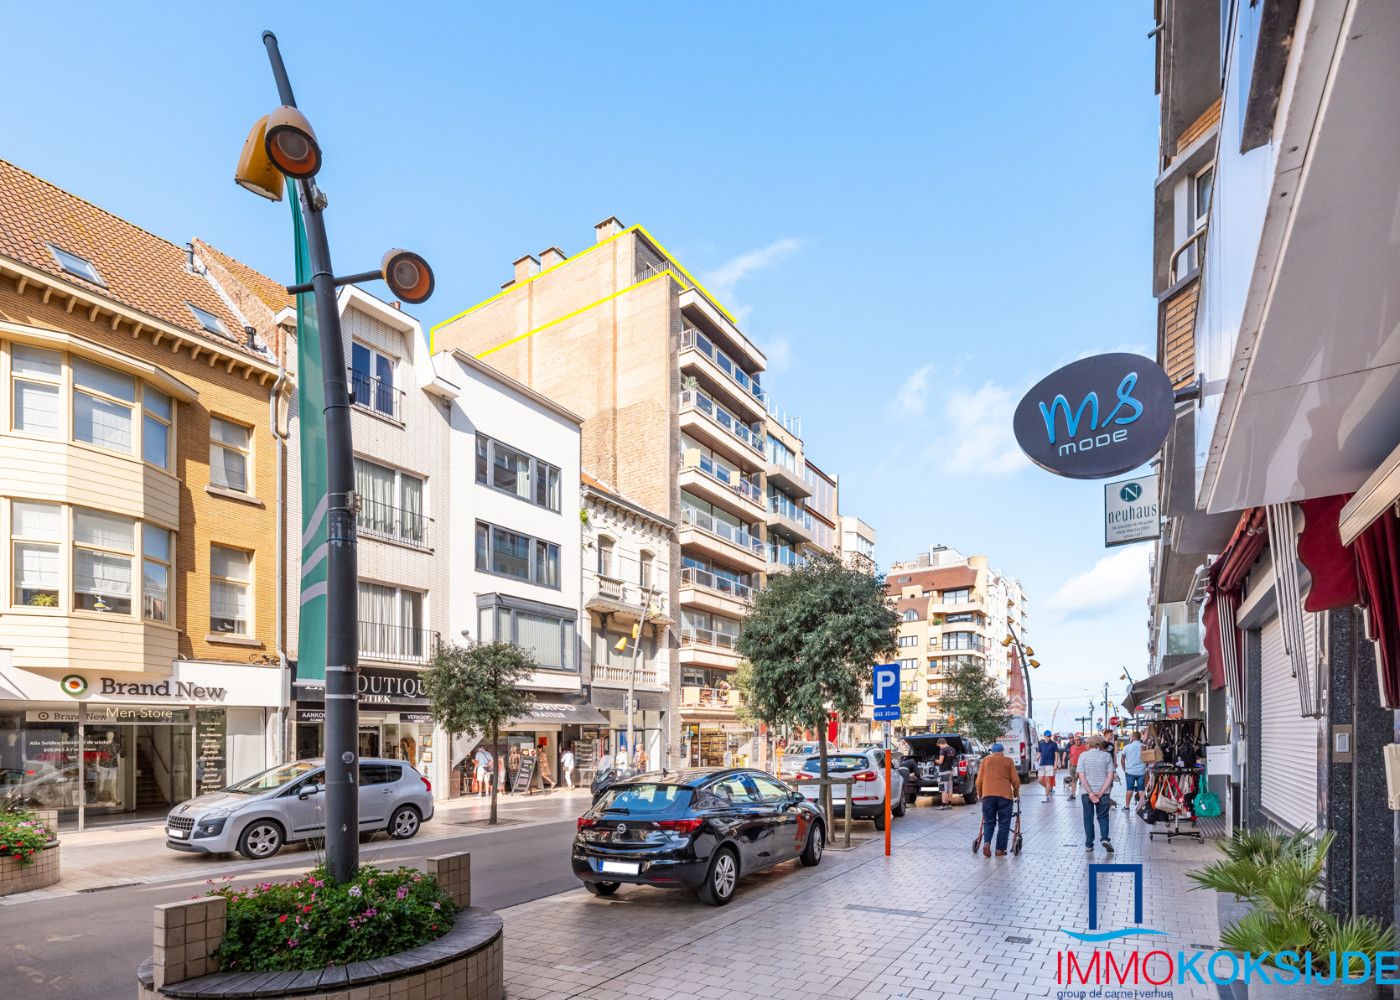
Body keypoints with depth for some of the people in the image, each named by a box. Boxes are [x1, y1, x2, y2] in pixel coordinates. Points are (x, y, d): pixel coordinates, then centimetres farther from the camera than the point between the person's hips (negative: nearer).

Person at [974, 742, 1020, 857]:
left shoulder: (986, 759, 13)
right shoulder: (1009, 761, 10)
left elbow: (979, 780, 10)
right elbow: (1015, 780, 5)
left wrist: (980, 793, 23)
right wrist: (1016, 792, 22)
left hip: (988, 795, 1)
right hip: (1004, 795, -1)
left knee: (989, 822, 9)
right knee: (1004, 824, 8)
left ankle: (986, 843, -13)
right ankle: (1000, 849, 4)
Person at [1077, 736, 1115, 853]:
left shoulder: (1083, 756, -2)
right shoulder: (1106, 755, 0)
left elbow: (1081, 776, -10)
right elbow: (1110, 776, -6)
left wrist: (1090, 793, -12)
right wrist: (1100, 793, -9)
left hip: (1086, 792, 0)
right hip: (1103, 791, 1)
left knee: (1088, 818, 10)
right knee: (1103, 817, 14)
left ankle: (1089, 845, 11)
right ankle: (1104, 838, -6)